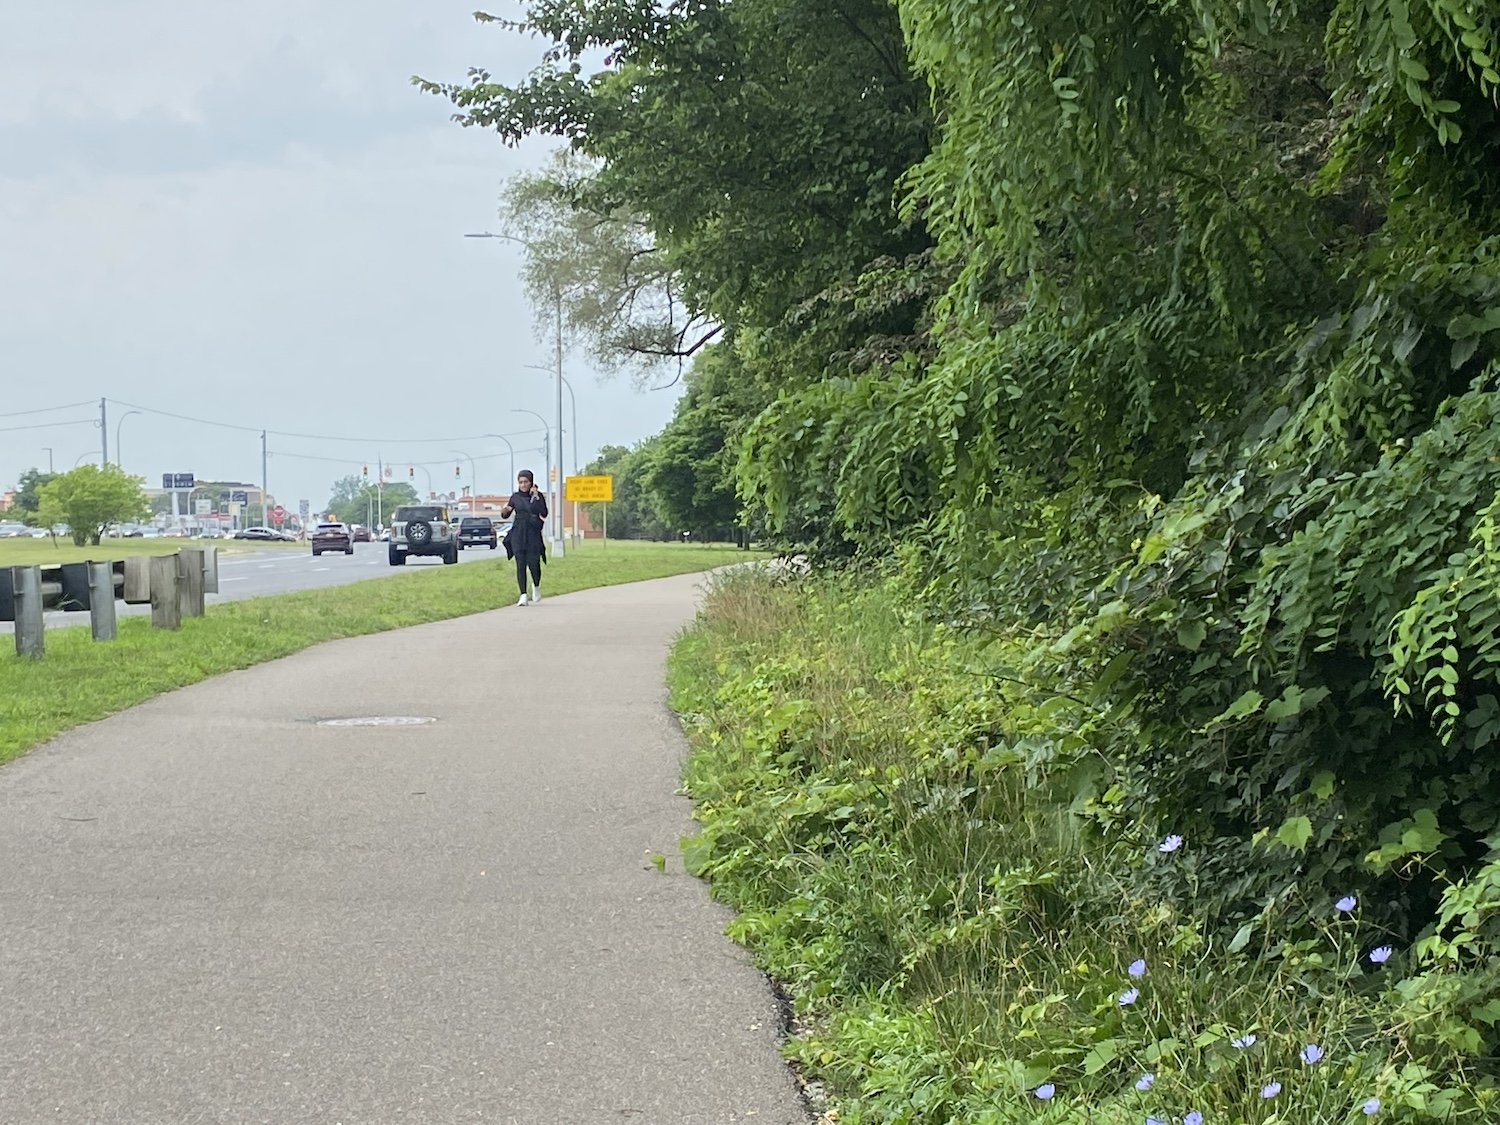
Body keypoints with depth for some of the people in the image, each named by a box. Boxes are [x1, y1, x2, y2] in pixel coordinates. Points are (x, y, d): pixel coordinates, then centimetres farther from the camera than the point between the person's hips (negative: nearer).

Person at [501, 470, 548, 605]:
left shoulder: (538, 495, 2)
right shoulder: (515, 497, 7)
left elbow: (544, 513, -11)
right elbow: (506, 516, 11)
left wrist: (536, 497, -15)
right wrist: (504, 512, -12)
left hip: (533, 534, -2)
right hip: (518, 535, 2)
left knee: (533, 563, -6)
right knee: (520, 564, -5)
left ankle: (536, 586, 25)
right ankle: (523, 595, -4)